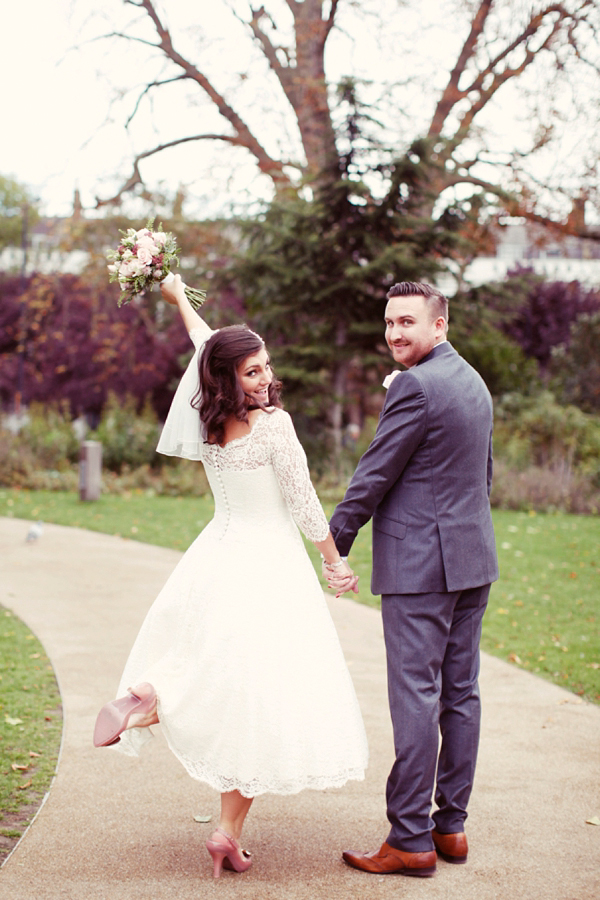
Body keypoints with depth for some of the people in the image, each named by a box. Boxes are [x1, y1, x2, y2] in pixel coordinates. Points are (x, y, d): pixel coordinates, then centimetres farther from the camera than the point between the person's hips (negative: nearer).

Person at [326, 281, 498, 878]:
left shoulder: (415, 386, -15)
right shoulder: (473, 382, 15)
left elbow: (374, 475, -13)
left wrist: (334, 543, -4)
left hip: (420, 564, -9)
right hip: (472, 560, 9)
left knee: (415, 696, -5)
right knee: (460, 693, 11)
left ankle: (411, 840, 0)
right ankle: (451, 826, 20)